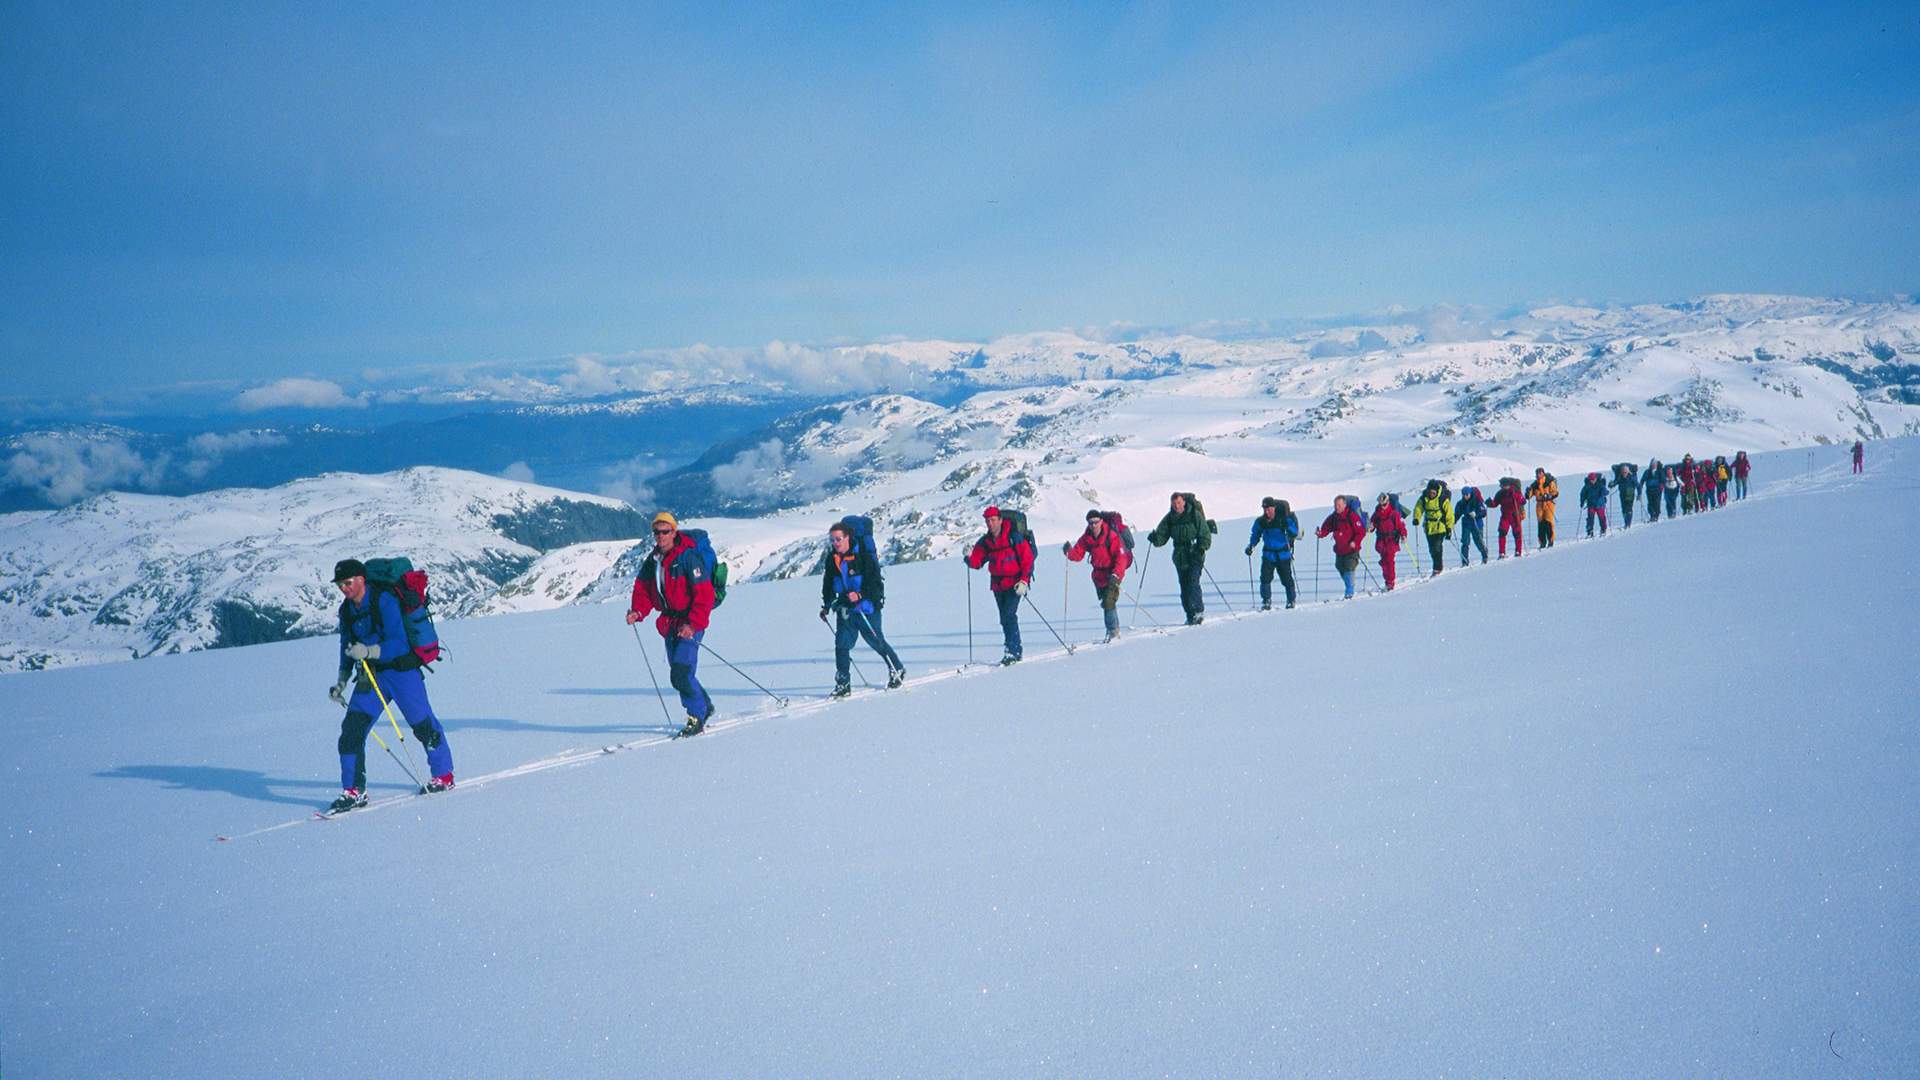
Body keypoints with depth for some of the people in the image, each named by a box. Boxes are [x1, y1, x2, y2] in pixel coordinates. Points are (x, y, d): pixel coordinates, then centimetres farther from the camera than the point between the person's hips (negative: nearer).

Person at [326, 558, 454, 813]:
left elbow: (399, 643, -22)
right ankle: (353, 792, -1)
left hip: (401, 670, -6)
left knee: (423, 725, 2)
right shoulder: (346, 610, 6)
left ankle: (443, 776, 22)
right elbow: (347, 647, 18)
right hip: (370, 675, 6)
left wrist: (369, 651, -36)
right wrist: (342, 681, 11)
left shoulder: (384, 601, -16)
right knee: (351, 729, -7)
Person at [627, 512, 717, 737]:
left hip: (690, 623, -8)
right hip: (669, 623, 8)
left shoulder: (688, 558, -16)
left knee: (681, 674, -16)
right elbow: (643, 589, 13)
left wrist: (693, 625, -24)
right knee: (678, 673, 14)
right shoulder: (653, 560, 7)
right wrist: (638, 612, -7)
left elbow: (705, 594, -19)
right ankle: (705, 707, 34)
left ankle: (696, 718, -2)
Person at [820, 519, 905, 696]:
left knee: (876, 642, 6)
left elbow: (875, 582, -16)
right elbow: (828, 584, 16)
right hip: (845, 608, 5)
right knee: (842, 644, -5)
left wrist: (860, 594, -30)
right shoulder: (832, 559, 4)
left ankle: (897, 669, 28)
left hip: (867, 607, -5)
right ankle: (843, 683, 1)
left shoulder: (864, 556, -14)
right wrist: (826, 606, 12)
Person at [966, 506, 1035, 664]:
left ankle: (1012, 651, -17)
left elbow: (1028, 560, -10)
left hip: (1015, 583, -6)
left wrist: (1024, 581, -18)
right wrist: (969, 557, -22)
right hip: (997, 584, 6)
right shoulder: (985, 541, 3)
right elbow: (976, 562, 1)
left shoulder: (1015, 537, -12)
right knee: (1004, 619, 10)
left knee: (1009, 615, -18)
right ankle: (1015, 650, 20)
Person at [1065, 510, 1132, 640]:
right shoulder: (1086, 538, -5)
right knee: (1105, 601, 16)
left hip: (1113, 572, -6)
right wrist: (1069, 551, -28)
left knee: (1109, 601, -17)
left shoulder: (1112, 536, -22)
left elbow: (1121, 557, -25)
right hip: (1099, 573, 6)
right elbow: (1077, 555, -6)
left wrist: (1115, 574, -37)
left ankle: (1113, 630, -7)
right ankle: (1115, 629, 31)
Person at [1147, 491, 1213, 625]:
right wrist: (1155, 538, -19)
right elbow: (1162, 537, 4)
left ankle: (1199, 610, -13)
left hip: (1195, 555, -4)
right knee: (1184, 586, 5)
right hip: (1180, 557, 4)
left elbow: (1206, 535, -4)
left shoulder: (1195, 515, -7)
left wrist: (1201, 548, -20)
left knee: (1193, 583, -18)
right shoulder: (1169, 518, 4)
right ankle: (1190, 615, 12)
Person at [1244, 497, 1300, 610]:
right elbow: (1255, 535, 10)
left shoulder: (1282, 519, -11)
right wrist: (1251, 546, -5)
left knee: (1286, 579, 7)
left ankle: (1291, 600, 25)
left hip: (1283, 555, -2)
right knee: (1265, 578, -11)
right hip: (1268, 554, 2)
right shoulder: (1260, 521, -2)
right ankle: (1266, 602, -2)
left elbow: (1294, 532, -10)